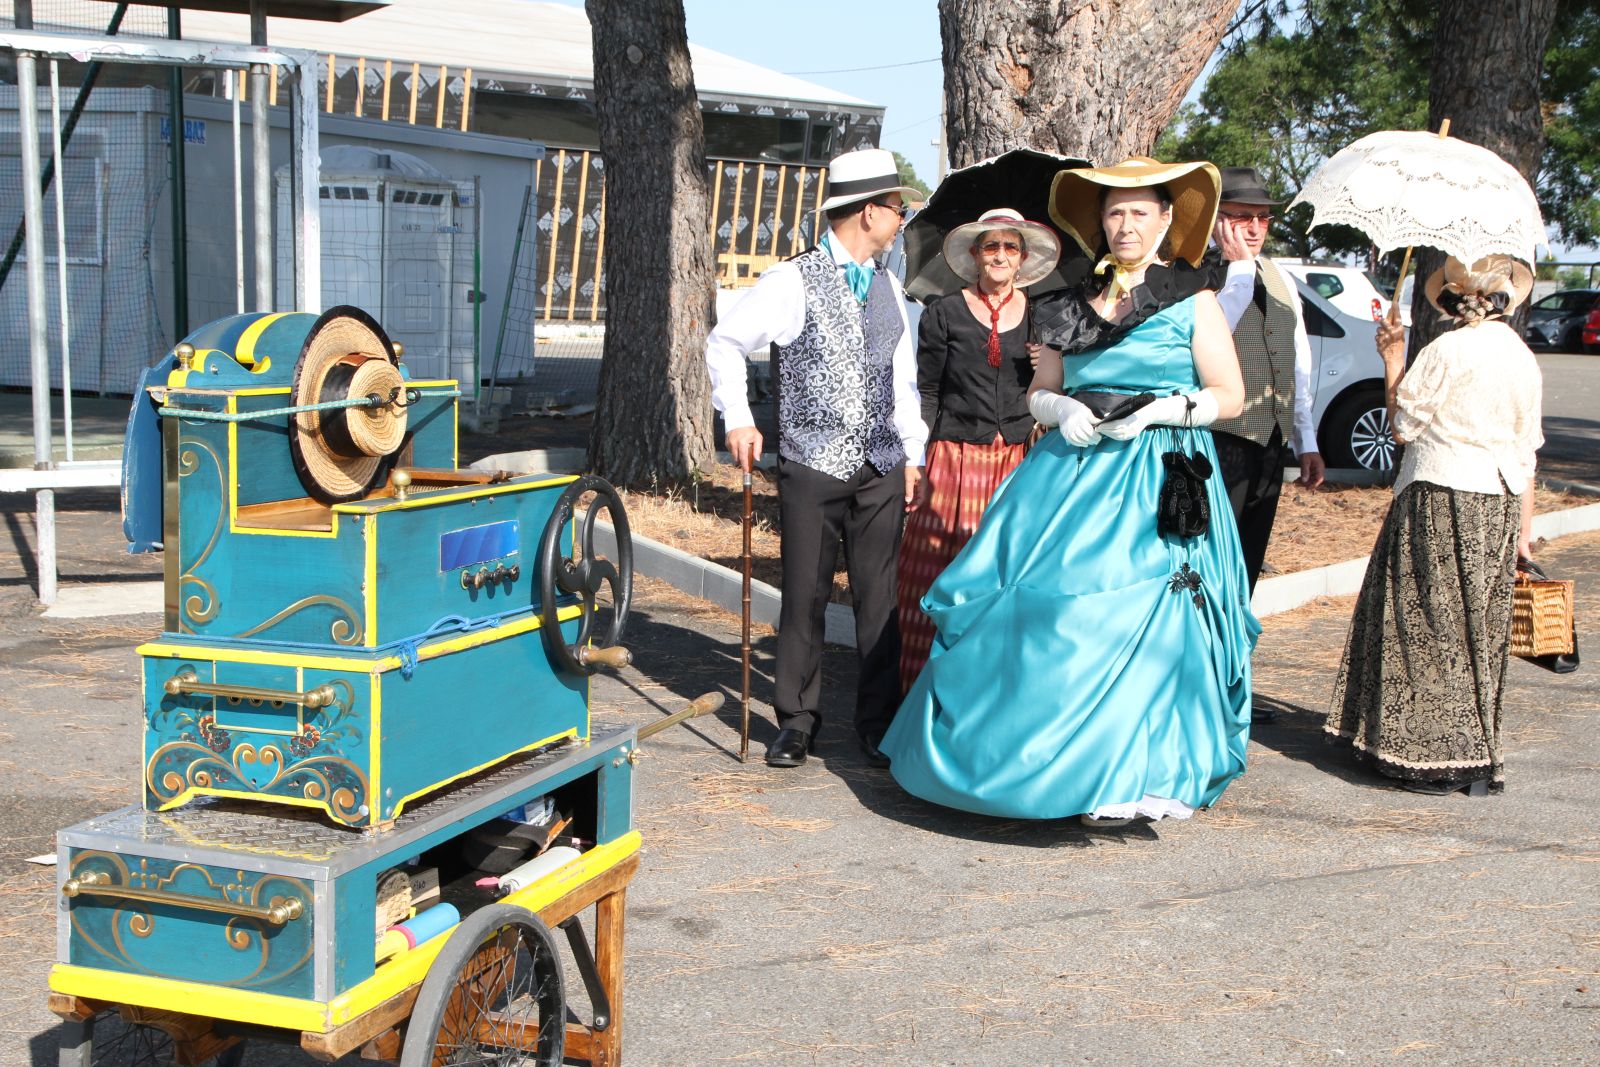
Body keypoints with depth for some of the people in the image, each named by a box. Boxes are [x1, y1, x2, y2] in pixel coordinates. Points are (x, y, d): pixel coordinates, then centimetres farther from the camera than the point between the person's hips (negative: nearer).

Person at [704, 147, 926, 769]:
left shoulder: (889, 288, 13)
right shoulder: (794, 281, -6)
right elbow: (725, 343, -2)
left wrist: (912, 452, 13)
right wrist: (738, 420, -9)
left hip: (881, 470, 5)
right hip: (812, 467, -4)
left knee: (880, 599, 5)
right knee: (805, 597, 2)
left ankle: (878, 723, 16)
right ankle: (797, 722, 16)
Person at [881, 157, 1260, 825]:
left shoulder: (1192, 300, 4)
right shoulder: (1076, 302, 15)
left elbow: (1229, 395, 0)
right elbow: (1040, 391, 18)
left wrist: (1156, 410, -14)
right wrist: (1063, 410, -4)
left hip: (1159, 480, -4)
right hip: (1073, 473, 4)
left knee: (1143, 616, -10)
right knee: (1042, 607, -5)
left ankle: (1140, 775, 1)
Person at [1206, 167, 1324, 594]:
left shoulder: (1280, 280, 16)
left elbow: (1298, 365, 21)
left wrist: (1307, 442, 20)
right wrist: (1239, 266, -20)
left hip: (1272, 444, 8)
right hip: (1220, 442, -8)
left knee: (1245, 568, 14)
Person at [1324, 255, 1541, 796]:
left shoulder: (1446, 351, -12)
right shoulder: (1522, 356, 8)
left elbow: (1403, 426, -6)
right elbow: (1526, 450, 12)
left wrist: (1392, 360, 3)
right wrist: (1523, 525, 18)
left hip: (1443, 498, -7)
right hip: (1500, 504, 7)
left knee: (1431, 629, 0)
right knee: (1479, 630, 12)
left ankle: (1440, 759, 1)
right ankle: (1477, 756, 17)